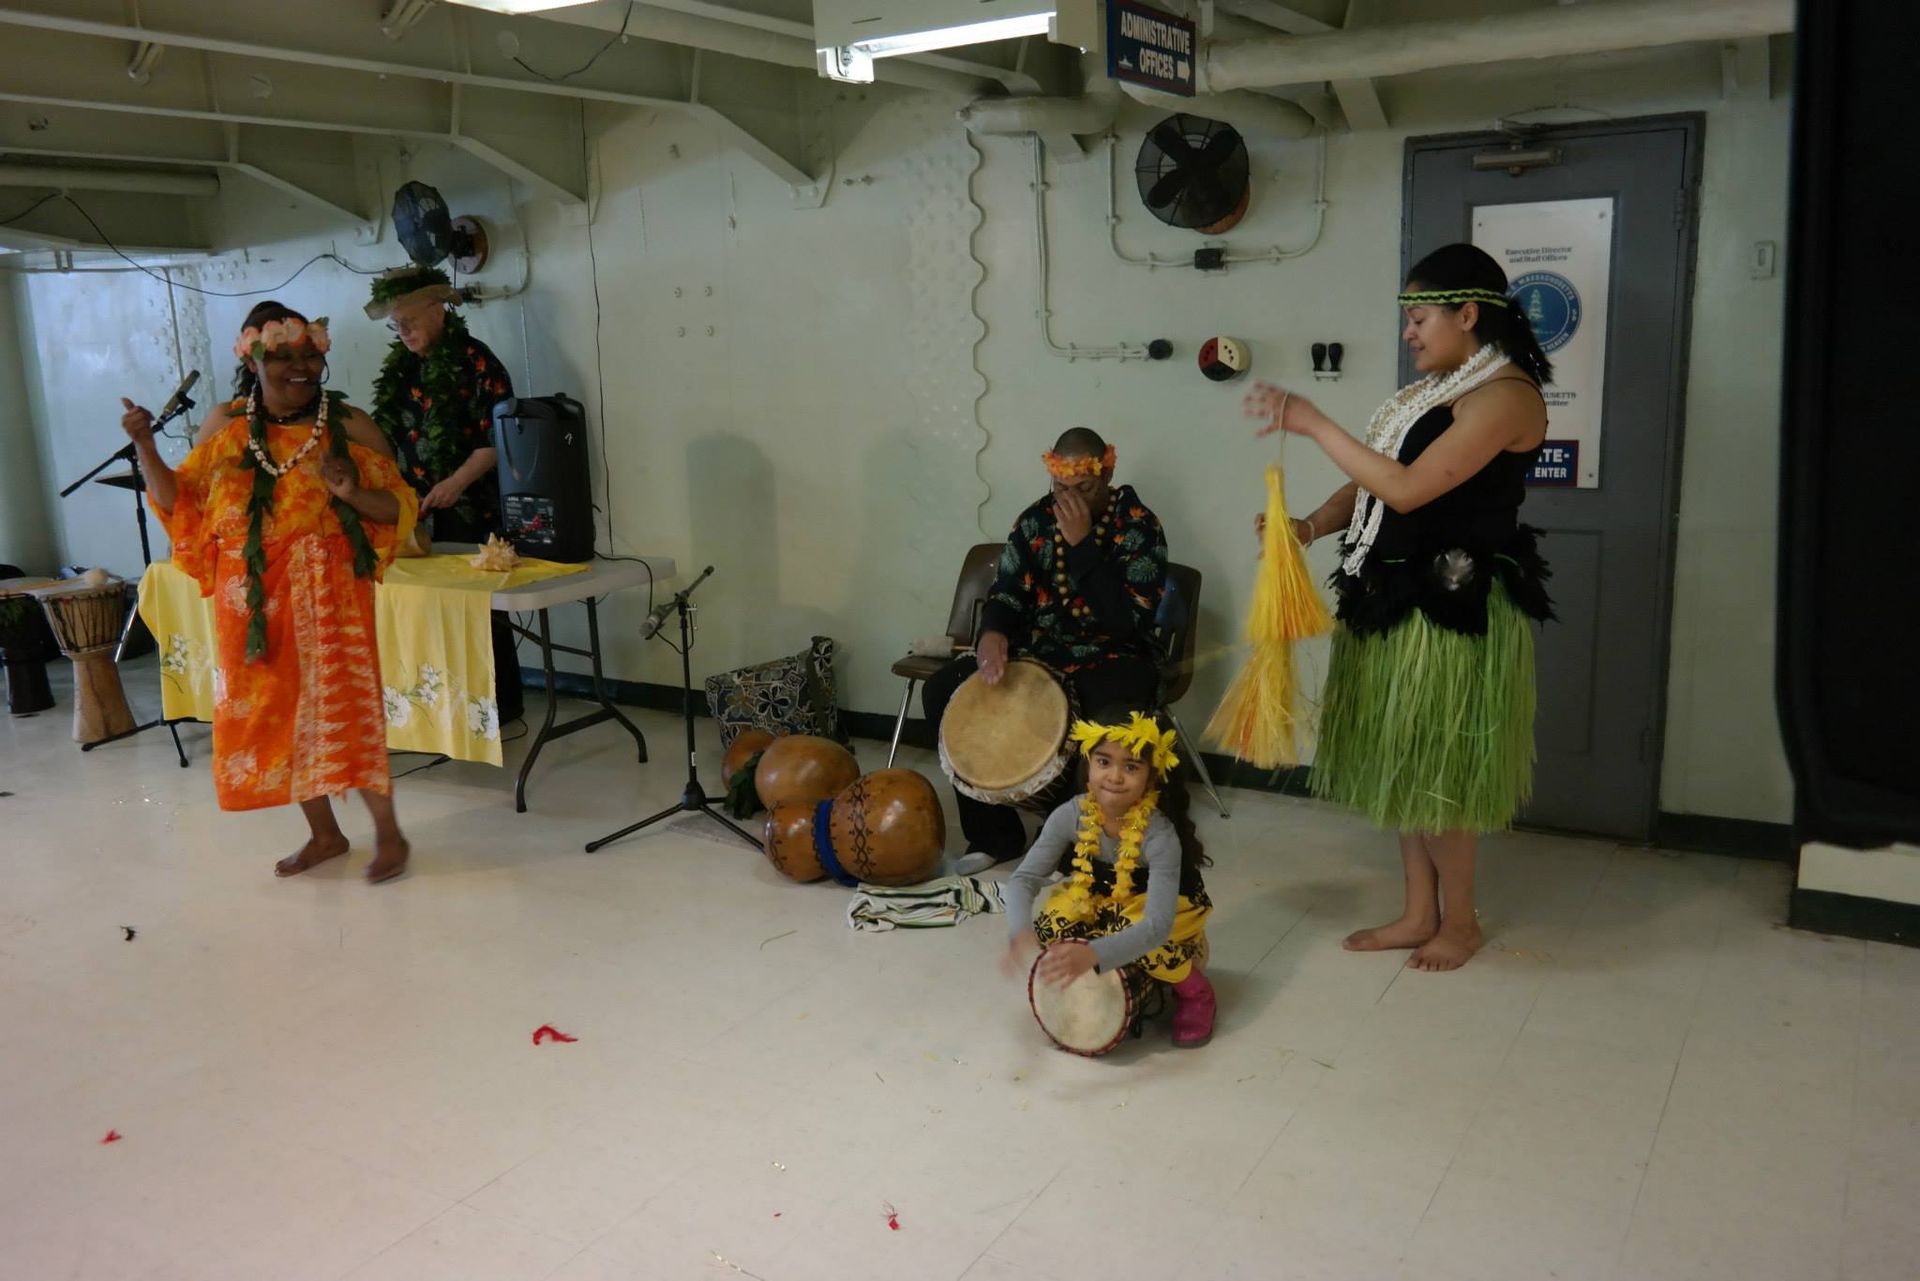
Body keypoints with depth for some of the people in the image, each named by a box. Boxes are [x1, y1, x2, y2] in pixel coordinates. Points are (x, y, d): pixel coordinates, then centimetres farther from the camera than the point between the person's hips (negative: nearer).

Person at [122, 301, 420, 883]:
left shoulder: (350, 426, -1)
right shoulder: (224, 427, 7)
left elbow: (398, 508, -2)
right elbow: (179, 501, 12)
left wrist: (354, 494, -20)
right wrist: (143, 444, 0)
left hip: (328, 594, -4)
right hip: (250, 599, 4)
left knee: (342, 704, -7)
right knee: (272, 710, 9)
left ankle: (387, 831, 7)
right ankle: (323, 833, 24)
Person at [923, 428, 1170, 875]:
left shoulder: (1139, 527, -11)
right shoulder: (1035, 521, 2)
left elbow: (1129, 622, -22)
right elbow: (1006, 595, 1)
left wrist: (1083, 543, -25)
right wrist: (993, 633, -24)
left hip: (1111, 659, -4)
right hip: (1039, 654, 5)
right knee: (942, 692, -14)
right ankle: (994, 832, -3)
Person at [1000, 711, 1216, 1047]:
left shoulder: (1160, 836, -35)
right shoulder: (1071, 816, -24)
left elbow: (1156, 926, -43)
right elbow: (1024, 878, -23)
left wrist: (1093, 954, -61)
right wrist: (1021, 932, -45)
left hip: (1171, 909, -4)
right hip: (1103, 900, 4)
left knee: (1135, 938, -36)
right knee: (1052, 925, -24)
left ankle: (1194, 990, -4)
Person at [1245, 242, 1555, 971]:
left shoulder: (1504, 395, -16)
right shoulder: (1434, 390, 15)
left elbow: (1407, 488, -24)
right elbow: (1370, 483, 11)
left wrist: (1313, 425, -21)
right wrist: (1308, 528, -8)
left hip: (1454, 607, -9)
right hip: (1397, 600, 9)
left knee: (1440, 770, 2)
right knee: (1404, 765, 13)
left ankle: (1459, 920, 20)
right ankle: (1419, 912, 25)